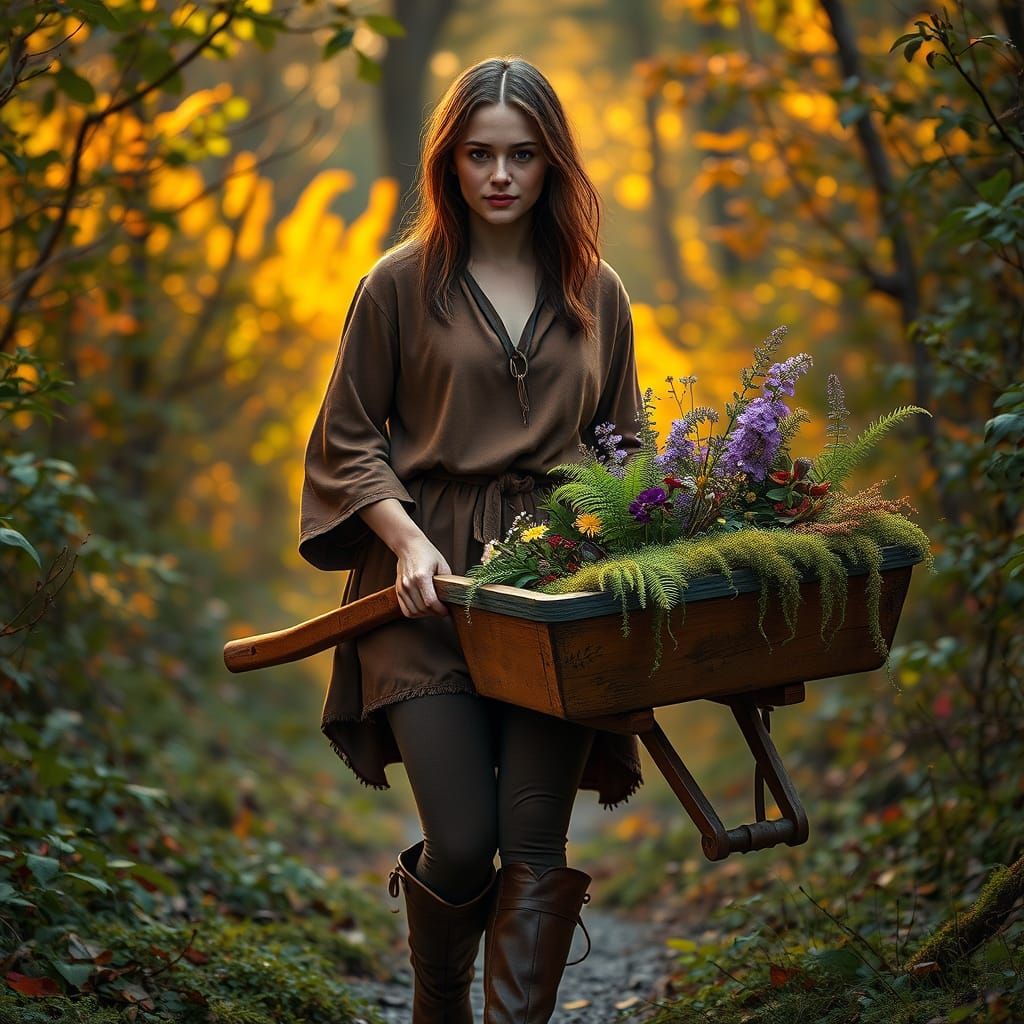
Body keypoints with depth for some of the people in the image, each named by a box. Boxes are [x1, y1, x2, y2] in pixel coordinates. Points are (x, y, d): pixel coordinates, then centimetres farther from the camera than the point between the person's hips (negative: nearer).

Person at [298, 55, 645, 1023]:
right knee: (462, 844, -6)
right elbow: (347, 439, 6)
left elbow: (623, 447, 18)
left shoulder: (597, 296, 13)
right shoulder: (402, 283, 4)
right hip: (432, 581, -2)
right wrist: (406, 542, -10)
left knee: (535, 845, -4)